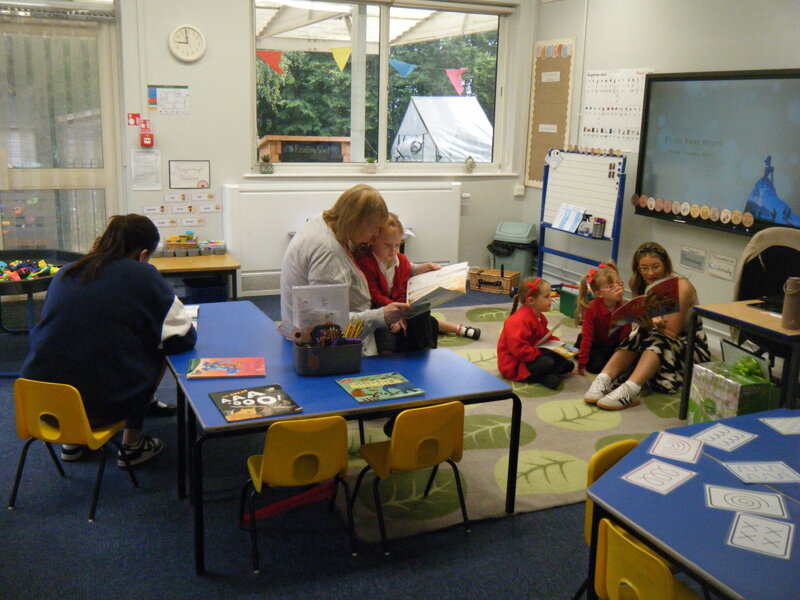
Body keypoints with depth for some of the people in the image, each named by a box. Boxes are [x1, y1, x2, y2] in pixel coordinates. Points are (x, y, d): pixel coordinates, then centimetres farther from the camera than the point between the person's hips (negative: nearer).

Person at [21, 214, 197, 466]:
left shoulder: (65, 273, 9)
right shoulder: (143, 276, -5)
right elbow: (184, 338, -1)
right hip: (99, 408, -5)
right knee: (155, 353, 19)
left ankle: (72, 439, 32)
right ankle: (132, 444, 23)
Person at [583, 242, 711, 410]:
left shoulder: (681, 287, -16)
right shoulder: (639, 285, 1)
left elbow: (672, 333, -17)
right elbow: (643, 324, -5)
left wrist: (653, 324, -36)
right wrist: (646, 322, -29)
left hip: (691, 348, -5)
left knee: (658, 341, -35)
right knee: (639, 335, -27)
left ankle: (629, 390, -56)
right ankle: (604, 380, -44)